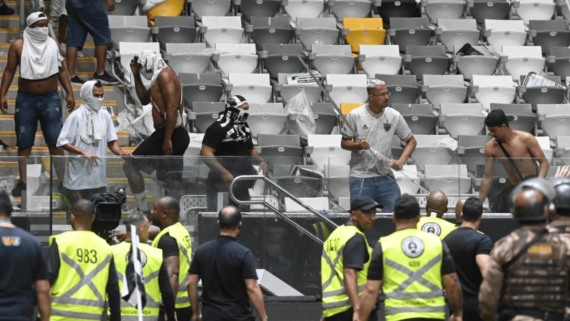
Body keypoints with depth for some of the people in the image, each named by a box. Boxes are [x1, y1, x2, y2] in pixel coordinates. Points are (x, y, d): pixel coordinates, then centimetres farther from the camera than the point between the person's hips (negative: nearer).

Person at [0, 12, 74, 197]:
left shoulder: (53, 44, 4)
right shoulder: (18, 46, -2)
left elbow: (62, 71, 9)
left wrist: (70, 93, 2)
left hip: (50, 98, 1)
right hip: (26, 99, -1)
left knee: (55, 141, -4)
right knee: (24, 143, 2)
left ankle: (62, 180, 2)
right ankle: (23, 182, 9)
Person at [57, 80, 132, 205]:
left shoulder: (104, 115, 7)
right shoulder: (76, 116, -8)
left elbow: (111, 141, 10)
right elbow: (62, 143, -11)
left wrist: (121, 153, -11)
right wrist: (84, 153, -23)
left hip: (99, 179, 5)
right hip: (78, 179, -5)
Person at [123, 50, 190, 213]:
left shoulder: (164, 75, -9)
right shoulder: (159, 78, 22)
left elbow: (172, 108, -20)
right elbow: (144, 99, 36)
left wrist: (167, 139, -25)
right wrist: (136, 76, 26)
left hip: (167, 133, -10)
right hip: (179, 135, 10)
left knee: (130, 166, -5)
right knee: (172, 180, 10)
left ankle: (142, 209, -8)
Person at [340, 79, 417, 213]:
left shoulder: (394, 116, 3)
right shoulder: (355, 115, -3)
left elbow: (411, 141, 11)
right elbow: (344, 143, 3)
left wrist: (401, 161, -5)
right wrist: (359, 145, -18)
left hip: (386, 176, 2)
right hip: (360, 177, -2)